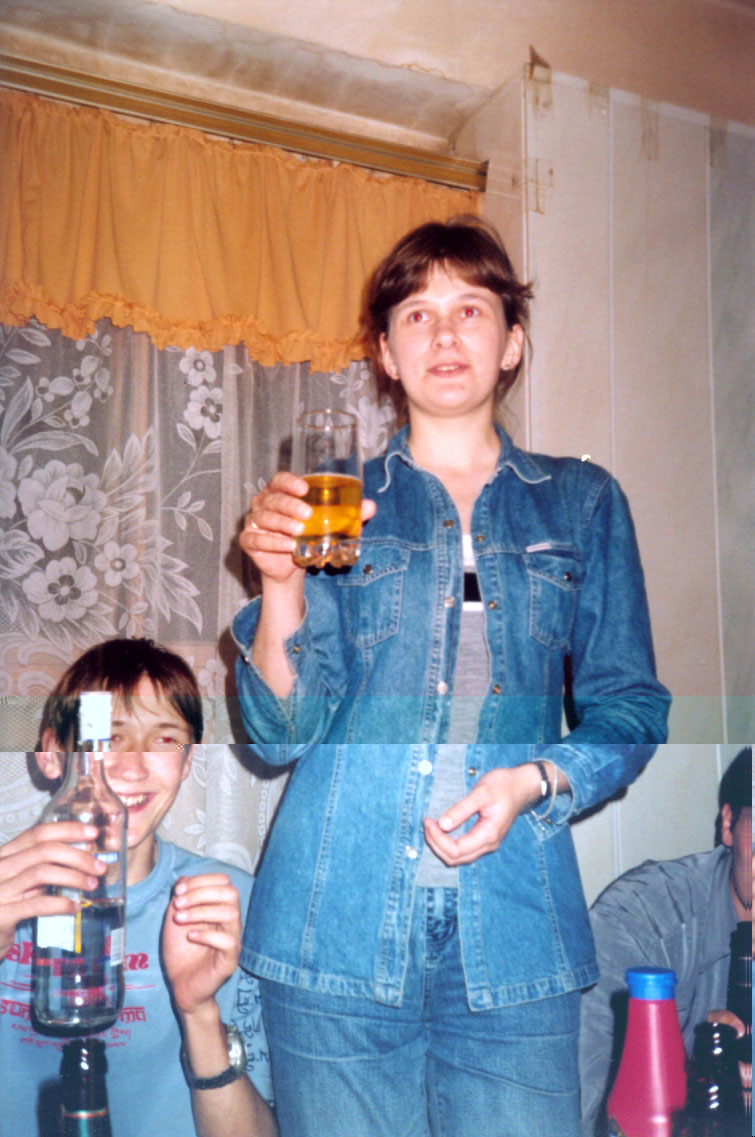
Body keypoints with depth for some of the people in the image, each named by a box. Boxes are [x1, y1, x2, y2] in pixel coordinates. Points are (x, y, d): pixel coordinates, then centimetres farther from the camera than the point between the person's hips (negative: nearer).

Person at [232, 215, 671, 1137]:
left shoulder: (582, 504, 10)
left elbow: (630, 707, 8)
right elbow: (282, 735, 1)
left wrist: (536, 782, -10)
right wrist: (280, 585, -15)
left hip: (513, 934, 1)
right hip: (337, 928, 0)